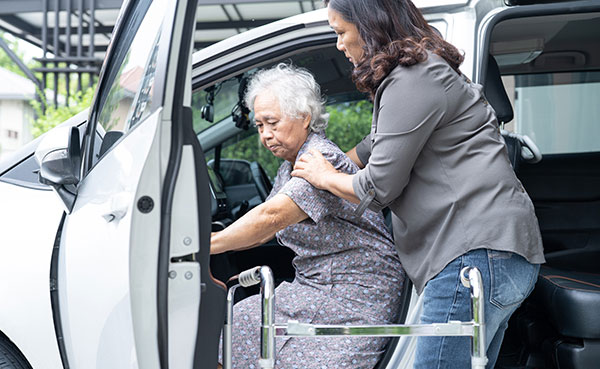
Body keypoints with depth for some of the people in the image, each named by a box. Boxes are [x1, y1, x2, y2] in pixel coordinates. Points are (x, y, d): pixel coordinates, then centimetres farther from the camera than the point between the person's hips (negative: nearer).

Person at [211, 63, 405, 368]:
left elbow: (271, 217, -29)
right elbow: (262, 233, 15)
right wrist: (204, 239, 2)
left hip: (357, 295, -9)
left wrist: (206, 246, -26)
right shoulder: (291, 166, 12)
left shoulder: (323, 160, -18)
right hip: (315, 284, 9)